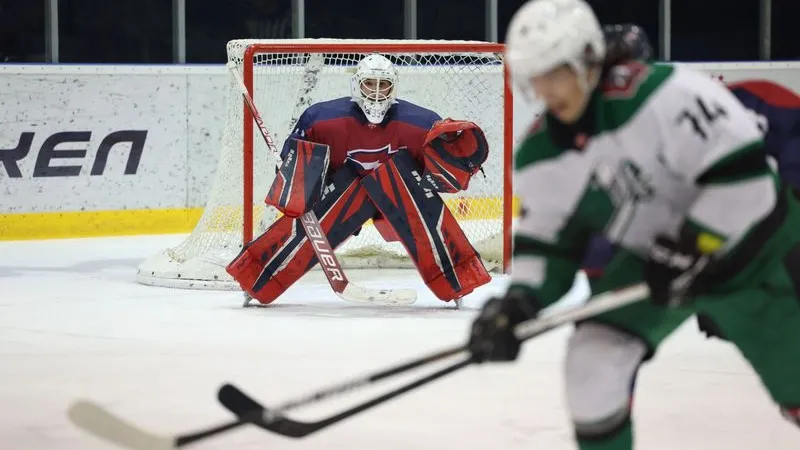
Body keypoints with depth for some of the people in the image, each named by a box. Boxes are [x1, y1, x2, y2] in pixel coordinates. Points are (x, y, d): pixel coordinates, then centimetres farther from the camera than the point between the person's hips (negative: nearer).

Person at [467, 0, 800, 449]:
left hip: (749, 246, -5)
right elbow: (547, 240, 2)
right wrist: (517, 303, -16)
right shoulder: (541, 157, -8)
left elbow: (741, 175, -32)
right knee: (593, 361, -12)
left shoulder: (664, 93, -31)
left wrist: (686, 253, -27)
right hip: (651, 259, 5)